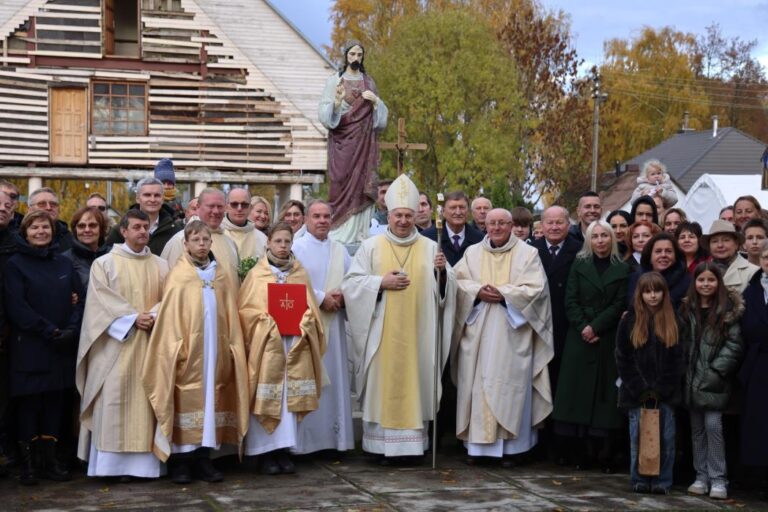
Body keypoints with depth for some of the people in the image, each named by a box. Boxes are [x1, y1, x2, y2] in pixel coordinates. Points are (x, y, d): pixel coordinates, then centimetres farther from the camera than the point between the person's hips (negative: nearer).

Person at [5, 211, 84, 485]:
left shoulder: (64, 264, 12)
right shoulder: (15, 265, 0)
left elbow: (79, 299, 7)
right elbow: (16, 307, -10)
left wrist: (71, 330, -10)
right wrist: (49, 331, -15)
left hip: (62, 347, 4)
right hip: (28, 347, -4)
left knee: (55, 401, 5)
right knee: (28, 403, -1)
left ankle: (50, 460, 13)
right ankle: (27, 463, 6)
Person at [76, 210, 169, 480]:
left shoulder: (160, 266, 13)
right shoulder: (104, 263, 3)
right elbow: (102, 302, -6)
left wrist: (153, 316, -12)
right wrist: (133, 318, -14)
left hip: (150, 344, 3)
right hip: (116, 343, -3)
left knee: (146, 398, 1)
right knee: (114, 399, -8)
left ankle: (142, 461, 3)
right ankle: (114, 462, -5)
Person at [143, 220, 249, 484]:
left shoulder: (224, 277, 9)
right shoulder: (178, 277, -1)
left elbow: (231, 318, 10)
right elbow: (169, 318, -4)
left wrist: (233, 348, 3)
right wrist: (175, 349, -11)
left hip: (215, 352, 4)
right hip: (187, 353, -4)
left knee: (211, 400, 5)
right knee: (186, 402, -4)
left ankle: (203, 459, 13)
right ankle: (180, 462, 4)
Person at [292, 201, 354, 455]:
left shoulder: (340, 251, 15)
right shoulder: (296, 248, -1)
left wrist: (343, 296, -8)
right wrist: (321, 298, -11)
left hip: (333, 324, 5)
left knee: (334, 378, 4)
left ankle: (334, 436, 10)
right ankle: (304, 440, -2)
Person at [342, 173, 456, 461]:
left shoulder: (429, 247, 8)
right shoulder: (371, 246, 6)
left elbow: (446, 288, 4)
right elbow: (351, 283, 0)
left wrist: (442, 270, -16)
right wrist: (381, 282, -13)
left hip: (417, 333, 1)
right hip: (382, 333, -1)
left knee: (415, 382, 2)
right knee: (383, 384, -1)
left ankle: (414, 442, 9)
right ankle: (382, 445, 4)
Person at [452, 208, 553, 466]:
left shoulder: (528, 254, 4)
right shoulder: (472, 253, 13)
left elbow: (535, 289, -4)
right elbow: (458, 282, 5)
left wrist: (503, 293, -13)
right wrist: (478, 291, -13)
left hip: (511, 334, -2)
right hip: (477, 332, 3)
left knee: (508, 385, -5)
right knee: (477, 384, 0)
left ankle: (508, 445, 0)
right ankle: (477, 442, 6)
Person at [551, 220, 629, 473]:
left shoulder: (622, 269, 7)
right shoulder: (579, 265, 10)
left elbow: (619, 305, -2)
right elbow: (570, 301, 2)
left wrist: (595, 327, -12)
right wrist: (582, 327, -12)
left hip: (608, 341, -1)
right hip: (580, 338, 1)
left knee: (605, 394, -3)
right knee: (578, 392, -2)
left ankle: (605, 456, 0)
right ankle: (581, 454, 2)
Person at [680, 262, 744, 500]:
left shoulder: (728, 310, -3)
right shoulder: (687, 309, 9)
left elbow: (734, 345, -7)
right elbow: (682, 342, 10)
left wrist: (716, 369, -13)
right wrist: (684, 369, 0)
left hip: (715, 380, -4)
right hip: (692, 379, 4)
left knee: (713, 425, -10)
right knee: (697, 428, 7)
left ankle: (718, 479, -3)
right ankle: (701, 476, 14)